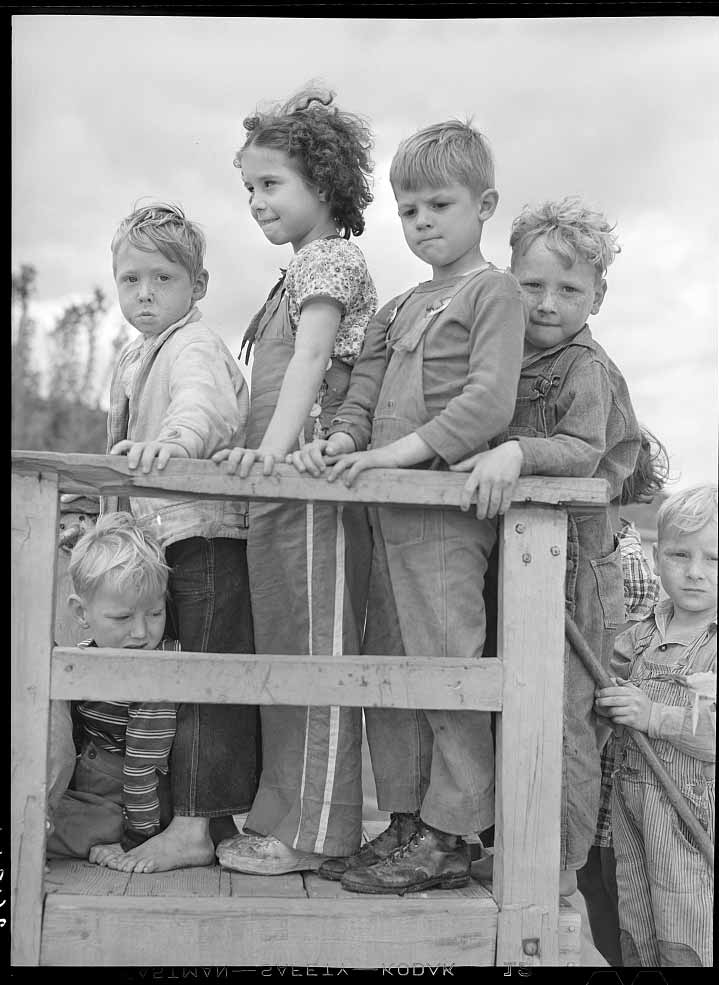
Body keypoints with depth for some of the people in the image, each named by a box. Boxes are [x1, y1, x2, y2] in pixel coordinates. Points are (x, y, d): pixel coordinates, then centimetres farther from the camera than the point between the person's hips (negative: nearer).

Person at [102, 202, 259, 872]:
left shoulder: (195, 347, -10)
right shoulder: (133, 356, 20)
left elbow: (206, 402, -34)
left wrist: (175, 438, -53)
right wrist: (108, 510, 21)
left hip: (206, 533, -10)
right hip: (154, 539, 10)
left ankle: (198, 824, -2)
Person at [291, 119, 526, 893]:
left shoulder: (492, 290, -1)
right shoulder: (398, 308, 22)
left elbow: (490, 401, -14)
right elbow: (363, 391, 15)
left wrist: (403, 448, -21)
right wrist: (339, 442, -6)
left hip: (449, 503, -8)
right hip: (388, 510, 8)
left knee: (444, 664, -5)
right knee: (386, 669, 10)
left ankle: (448, 837, 4)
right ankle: (404, 822, 21)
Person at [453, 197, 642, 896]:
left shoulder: (585, 367, -9)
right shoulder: (511, 359, 13)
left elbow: (583, 450, -25)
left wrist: (516, 453, -39)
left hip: (570, 560, -8)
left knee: (560, 717, -4)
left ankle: (560, 864, 8)